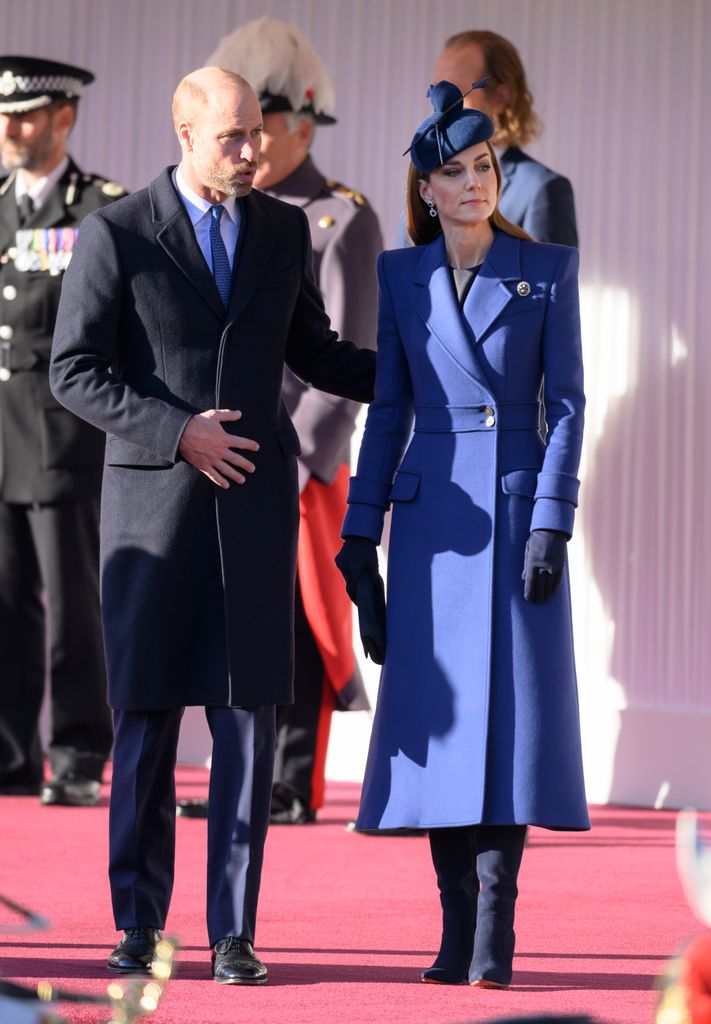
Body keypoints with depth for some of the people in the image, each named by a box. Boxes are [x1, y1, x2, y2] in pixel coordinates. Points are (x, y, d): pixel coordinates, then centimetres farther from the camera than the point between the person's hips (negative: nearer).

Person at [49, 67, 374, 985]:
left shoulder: (283, 230, 8)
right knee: (145, 713, 1)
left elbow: (314, 354, 19)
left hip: (254, 504, 2)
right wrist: (177, 431, -17)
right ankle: (139, 921, 13)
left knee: (248, 715, -2)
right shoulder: (115, 235, -4)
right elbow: (74, 373, -6)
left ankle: (234, 932, 2)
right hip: (153, 498, -2)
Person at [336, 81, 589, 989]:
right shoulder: (402, 274, 8)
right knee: (438, 713, 1)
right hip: (430, 516, 2)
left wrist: (551, 520, -10)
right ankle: (456, 928, 7)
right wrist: (361, 526, 6)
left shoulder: (547, 269, 2)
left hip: (517, 508, -2)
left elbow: (567, 402, -1)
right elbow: (389, 406, 11)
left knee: (511, 710, -8)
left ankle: (495, 933, -6)